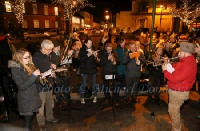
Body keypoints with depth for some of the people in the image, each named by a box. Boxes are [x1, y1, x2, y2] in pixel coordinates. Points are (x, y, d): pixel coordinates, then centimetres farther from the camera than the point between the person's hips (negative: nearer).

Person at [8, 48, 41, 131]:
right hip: (26, 100, -7)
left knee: (30, 118, 18)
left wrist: (39, 76, -2)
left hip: (32, 97, 7)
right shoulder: (15, 69, -17)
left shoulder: (28, 66, 6)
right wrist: (34, 75, -26)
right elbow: (22, 86, -23)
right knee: (28, 120, 4)